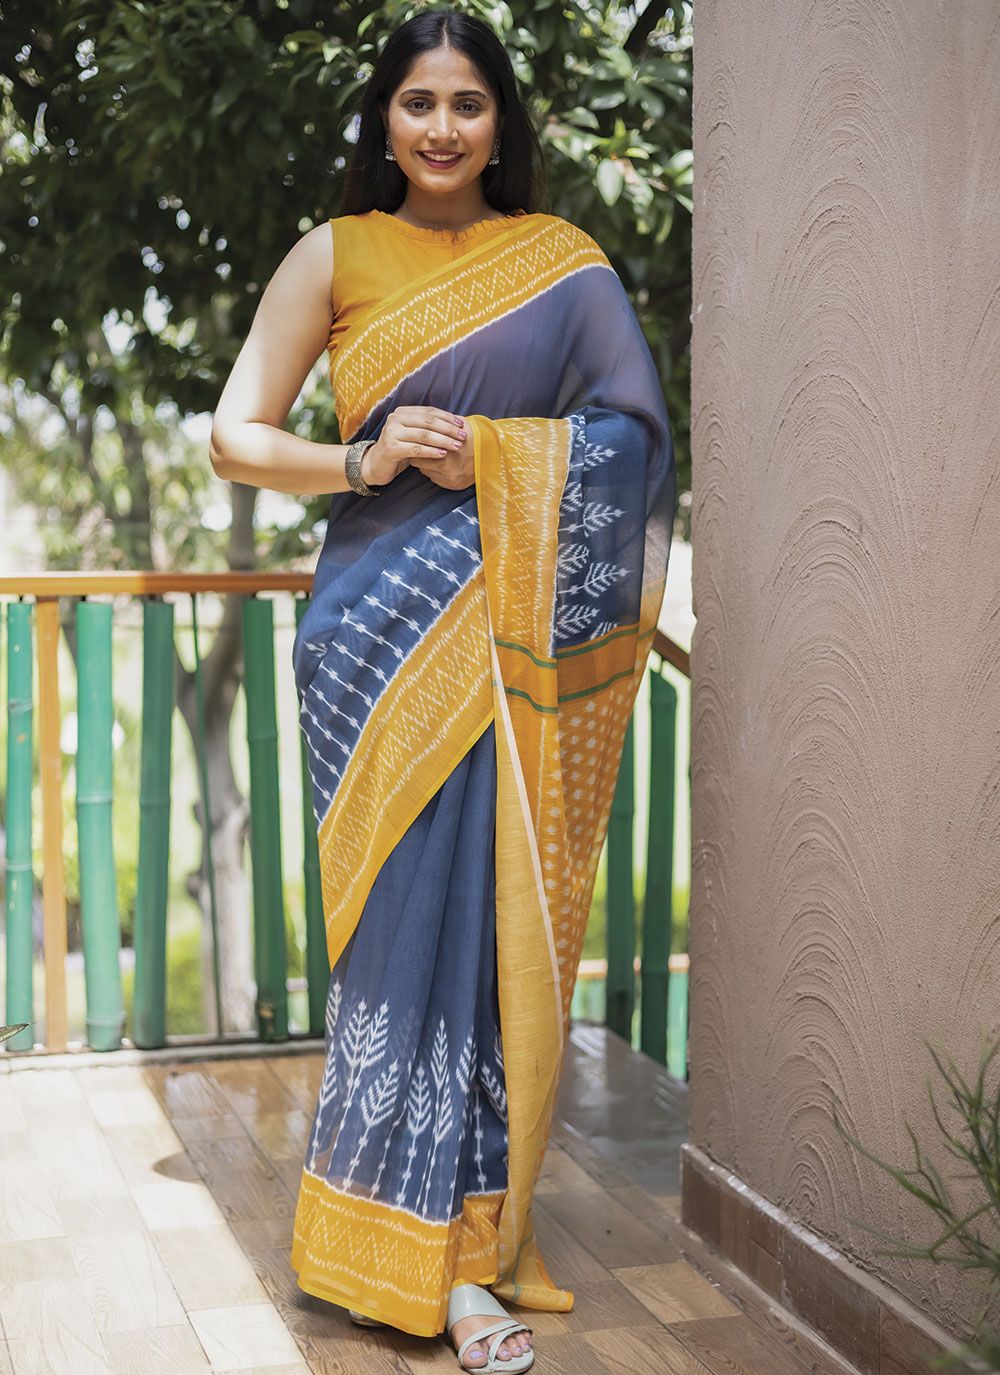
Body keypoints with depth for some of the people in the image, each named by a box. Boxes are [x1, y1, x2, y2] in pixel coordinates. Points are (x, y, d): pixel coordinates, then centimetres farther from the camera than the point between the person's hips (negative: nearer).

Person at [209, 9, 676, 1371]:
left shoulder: (563, 259, 12)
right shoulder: (336, 255, 7)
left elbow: (627, 438, 9)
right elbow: (236, 435, 5)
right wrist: (361, 459, -11)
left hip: (529, 631, 2)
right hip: (390, 617, -2)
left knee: (510, 911, 2)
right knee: (418, 906, -6)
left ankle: (480, 1219, 18)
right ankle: (432, 1253, 2)